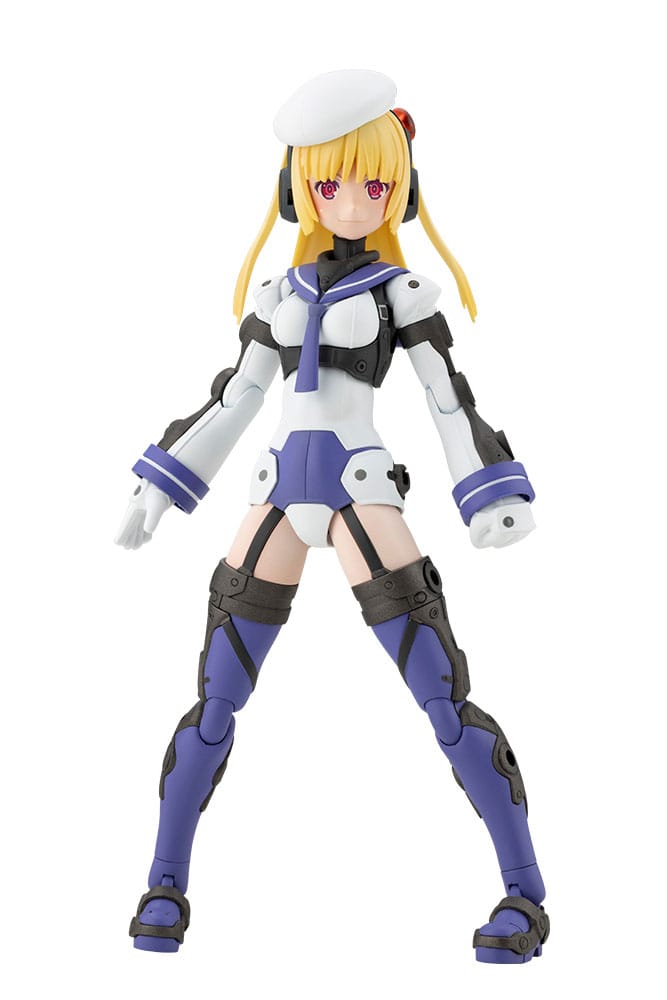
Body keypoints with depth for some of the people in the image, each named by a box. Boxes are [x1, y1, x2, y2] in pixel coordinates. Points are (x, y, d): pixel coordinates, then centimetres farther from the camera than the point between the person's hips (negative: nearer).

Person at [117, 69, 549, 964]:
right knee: (217, 700, 1)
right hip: (279, 495, 4)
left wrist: (496, 498, -5)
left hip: (361, 490, -4)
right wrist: (159, 487, 15)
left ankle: (525, 894, -3)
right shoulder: (277, 295, 15)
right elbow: (232, 402, 19)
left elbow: (451, 400, 3)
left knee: (446, 699, -11)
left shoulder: (402, 289, 5)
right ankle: (165, 886, 15)